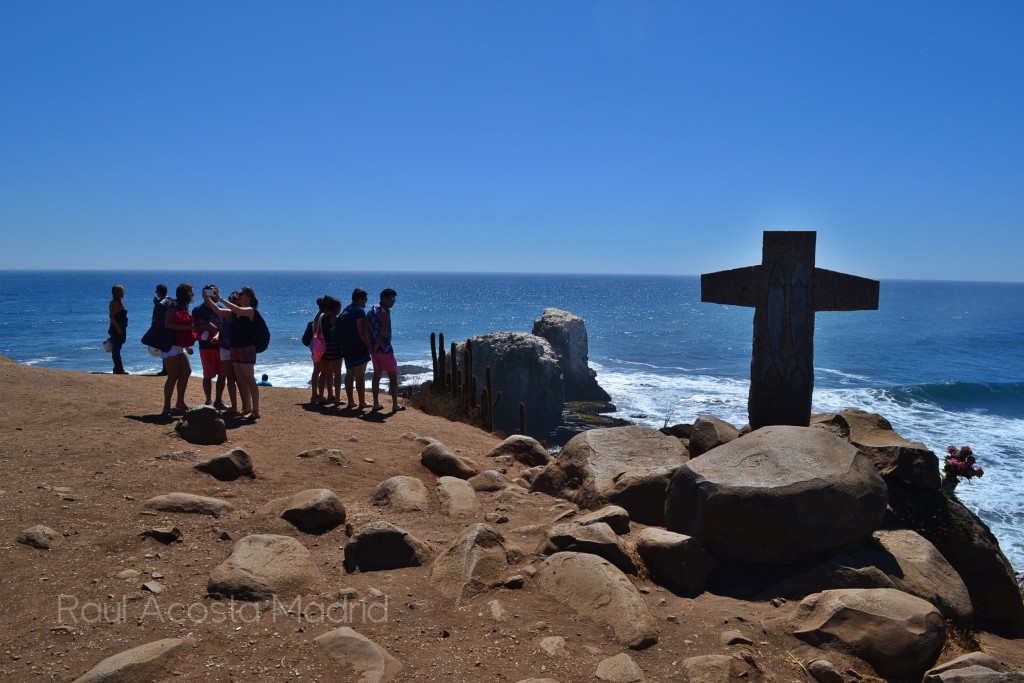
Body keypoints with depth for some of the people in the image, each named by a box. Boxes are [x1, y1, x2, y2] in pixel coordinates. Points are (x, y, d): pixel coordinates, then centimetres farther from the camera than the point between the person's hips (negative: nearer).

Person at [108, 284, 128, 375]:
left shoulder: (118, 302, 14)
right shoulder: (115, 303, -14)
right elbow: (112, 316, -21)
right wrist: (118, 328, -23)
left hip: (119, 329, 10)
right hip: (117, 329, -10)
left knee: (116, 349, 12)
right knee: (116, 349, -5)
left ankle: (119, 369, 17)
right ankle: (118, 369, -3)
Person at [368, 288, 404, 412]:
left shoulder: (371, 311, 12)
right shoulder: (385, 311, -14)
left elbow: (366, 329, 8)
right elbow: (384, 331, -21)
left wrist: (371, 346, 5)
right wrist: (376, 345, -14)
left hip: (374, 349, 8)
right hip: (384, 349, -8)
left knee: (377, 375, 13)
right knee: (393, 376, 1)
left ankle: (376, 404, 14)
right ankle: (395, 405, 2)